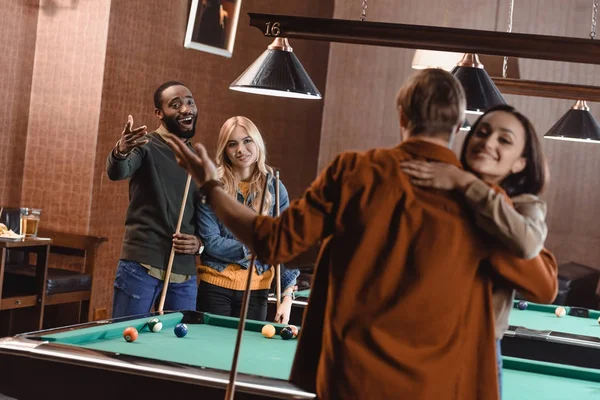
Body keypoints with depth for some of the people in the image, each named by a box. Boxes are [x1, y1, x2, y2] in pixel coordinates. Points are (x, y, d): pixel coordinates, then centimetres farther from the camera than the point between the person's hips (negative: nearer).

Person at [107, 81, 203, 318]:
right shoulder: (146, 146, -2)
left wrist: (200, 243, 1)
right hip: (141, 265, -5)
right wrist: (120, 152, -47)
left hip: (185, 273, 5)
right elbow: (117, 173, -24)